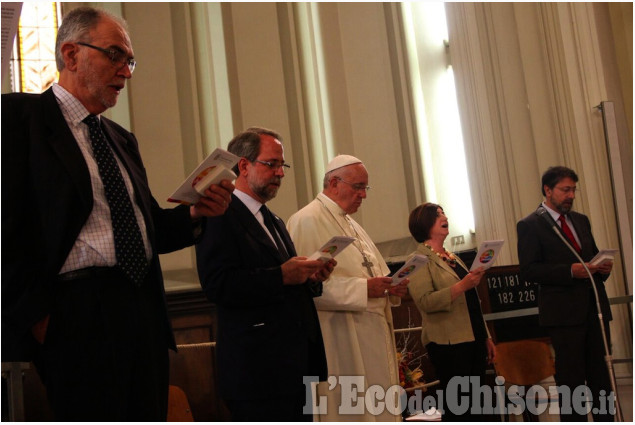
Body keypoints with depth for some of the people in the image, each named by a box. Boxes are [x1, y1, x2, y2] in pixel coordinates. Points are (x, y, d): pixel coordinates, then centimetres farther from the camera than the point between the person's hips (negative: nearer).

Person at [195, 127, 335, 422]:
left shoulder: (274, 221, 21)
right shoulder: (220, 215, -7)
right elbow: (217, 285, -20)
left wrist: (311, 279, 2)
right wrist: (281, 275, -23)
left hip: (296, 368, 9)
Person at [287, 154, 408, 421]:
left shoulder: (351, 225, 20)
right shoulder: (307, 221, -10)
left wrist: (391, 288, 4)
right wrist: (363, 289, -23)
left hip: (373, 337, 9)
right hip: (341, 341, -9)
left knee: (379, 409, 11)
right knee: (349, 410, -5)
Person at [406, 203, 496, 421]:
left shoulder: (452, 257, 19)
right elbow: (425, 301, -19)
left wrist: (486, 337, 19)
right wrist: (462, 285, -25)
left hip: (473, 339, 8)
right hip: (449, 343, -8)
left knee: (474, 406, 11)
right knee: (456, 407, -5)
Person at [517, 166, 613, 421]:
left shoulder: (581, 220, 16)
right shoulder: (530, 225, -5)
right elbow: (529, 271, -12)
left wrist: (603, 267, 1)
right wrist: (570, 271, -21)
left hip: (595, 307, 6)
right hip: (565, 311, -6)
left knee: (601, 374, 10)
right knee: (571, 378, 0)